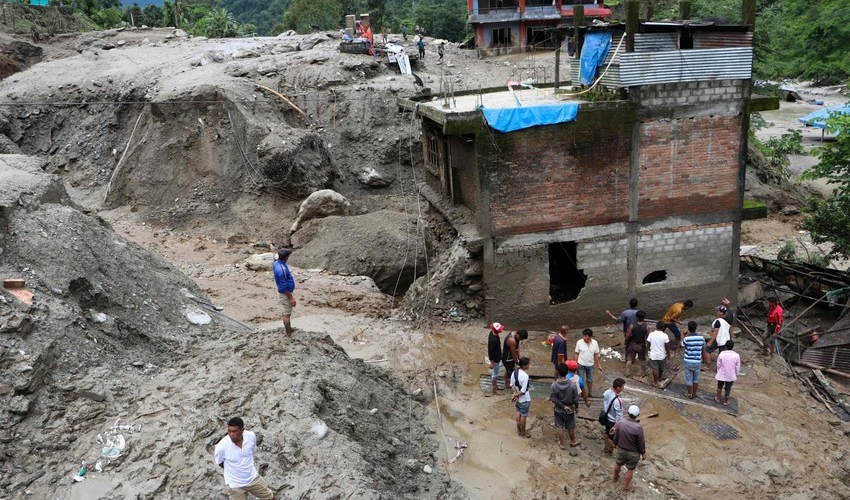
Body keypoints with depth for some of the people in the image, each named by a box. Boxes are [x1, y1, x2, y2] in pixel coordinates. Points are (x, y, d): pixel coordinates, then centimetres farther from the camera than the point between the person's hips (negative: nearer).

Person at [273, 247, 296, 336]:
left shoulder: (277, 263, -4)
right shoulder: (281, 269, -34)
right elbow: (284, 287, -28)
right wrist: (291, 298, -19)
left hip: (284, 292, 9)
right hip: (286, 294, -9)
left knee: (286, 312, 24)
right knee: (287, 314, 6)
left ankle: (289, 328, 40)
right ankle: (289, 333, 19)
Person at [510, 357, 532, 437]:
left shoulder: (514, 372, -7)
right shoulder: (525, 376, -30)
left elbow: (512, 385, 1)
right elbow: (523, 391, -27)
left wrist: (516, 394, -7)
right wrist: (516, 395, -13)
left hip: (517, 398, 7)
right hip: (524, 399, -7)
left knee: (518, 412, 24)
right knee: (523, 415, 11)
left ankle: (518, 430, 37)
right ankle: (523, 432, 27)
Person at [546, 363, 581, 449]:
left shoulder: (554, 385, -24)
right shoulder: (572, 385, -24)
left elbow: (553, 399, -19)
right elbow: (575, 399, -13)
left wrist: (563, 406, -8)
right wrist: (576, 407, 6)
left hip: (558, 410, 0)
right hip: (570, 410, 0)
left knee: (559, 427, 19)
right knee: (570, 427, 22)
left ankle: (562, 444, 33)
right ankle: (573, 441, 43)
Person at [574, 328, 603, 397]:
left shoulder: (595, 343, -9)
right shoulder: (579, 342, -15)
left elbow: (596, 355, 0)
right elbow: (577, 354, -7)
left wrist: (599, 365, 3)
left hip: (590, 365, 2)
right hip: (581, 364, -2)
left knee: (590, 380, 17)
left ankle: (590, 393, 33)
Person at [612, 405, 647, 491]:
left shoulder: (620, 423, -18)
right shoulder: (638, 427, -30)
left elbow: (616, 437, -3)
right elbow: (641, 443, -18)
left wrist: (616, 443, 18)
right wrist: (643, 453, 0)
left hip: (621, 450, 4)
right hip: (633, 453, -3)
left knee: (618, 464, 29)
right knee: (630, 469, 20)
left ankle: (615, 478, 54)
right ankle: (626, 486, 36)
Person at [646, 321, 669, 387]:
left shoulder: (651, 334, -12)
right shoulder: (665, 335, -15)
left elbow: (648, 344, -2)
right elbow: (666, 346, -9)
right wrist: (668, 353, 7)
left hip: (653, 355, -1)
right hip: (662, 355, 1)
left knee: (655, 369, 8)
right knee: (661, 368, 23)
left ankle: (655, 382, 11)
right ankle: (659, 378, 43)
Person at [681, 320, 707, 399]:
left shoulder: (686, 338, -19)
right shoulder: (701, 337, -9)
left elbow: (682, 345, 3)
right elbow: (703, 350, 1)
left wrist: (685, 335, 11)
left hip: (688, 361, -3)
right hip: (697, 361, 3)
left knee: (689, 378, 14)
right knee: (696, 378, 21)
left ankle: (689, 394, 26)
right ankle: (694, 394, 32)